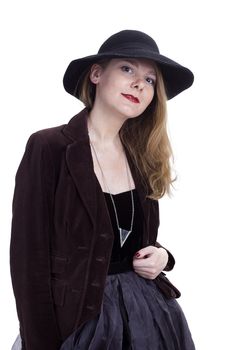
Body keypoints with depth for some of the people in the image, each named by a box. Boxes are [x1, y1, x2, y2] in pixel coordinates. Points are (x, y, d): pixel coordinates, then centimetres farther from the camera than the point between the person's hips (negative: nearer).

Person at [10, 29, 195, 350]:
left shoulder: (142, 157, 5)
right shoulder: (48, 147, -14)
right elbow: (30, 259, -15)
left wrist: (160, 256, -4)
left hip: (148, 310, 6)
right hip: (77, 318, -6)